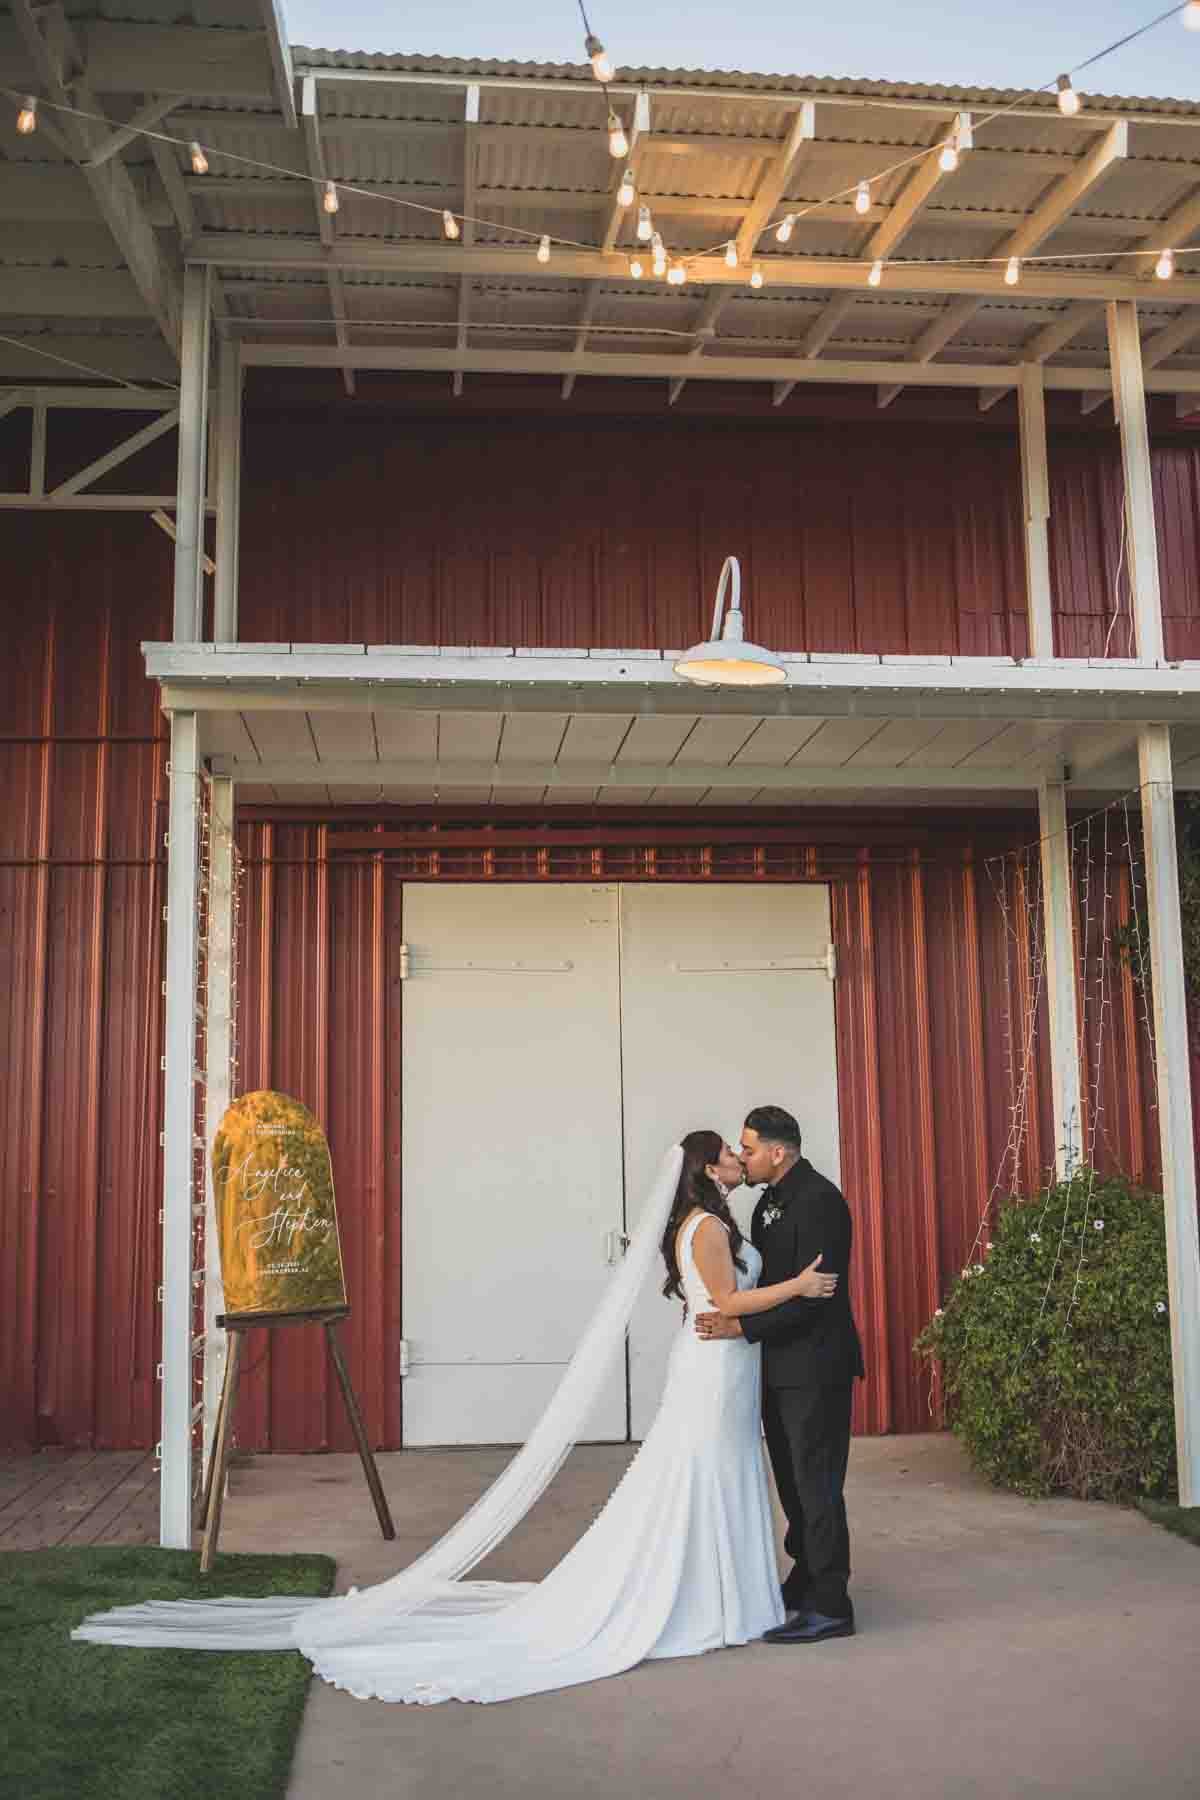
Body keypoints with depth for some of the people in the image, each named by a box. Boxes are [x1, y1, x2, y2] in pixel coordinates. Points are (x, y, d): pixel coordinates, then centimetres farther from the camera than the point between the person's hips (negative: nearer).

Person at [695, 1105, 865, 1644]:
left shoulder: (818, 1201, -18)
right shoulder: (772, 1200, 12)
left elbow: (811, 1293, -23)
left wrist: (741, 1327, -24)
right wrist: (720, 1307, 5)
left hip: (814, 1367, -9)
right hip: (781, 1366, 9)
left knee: (816, 1482, -3)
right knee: (793, 1479, 18)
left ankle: (829, 1606, 6)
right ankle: (806, 1580, 32)